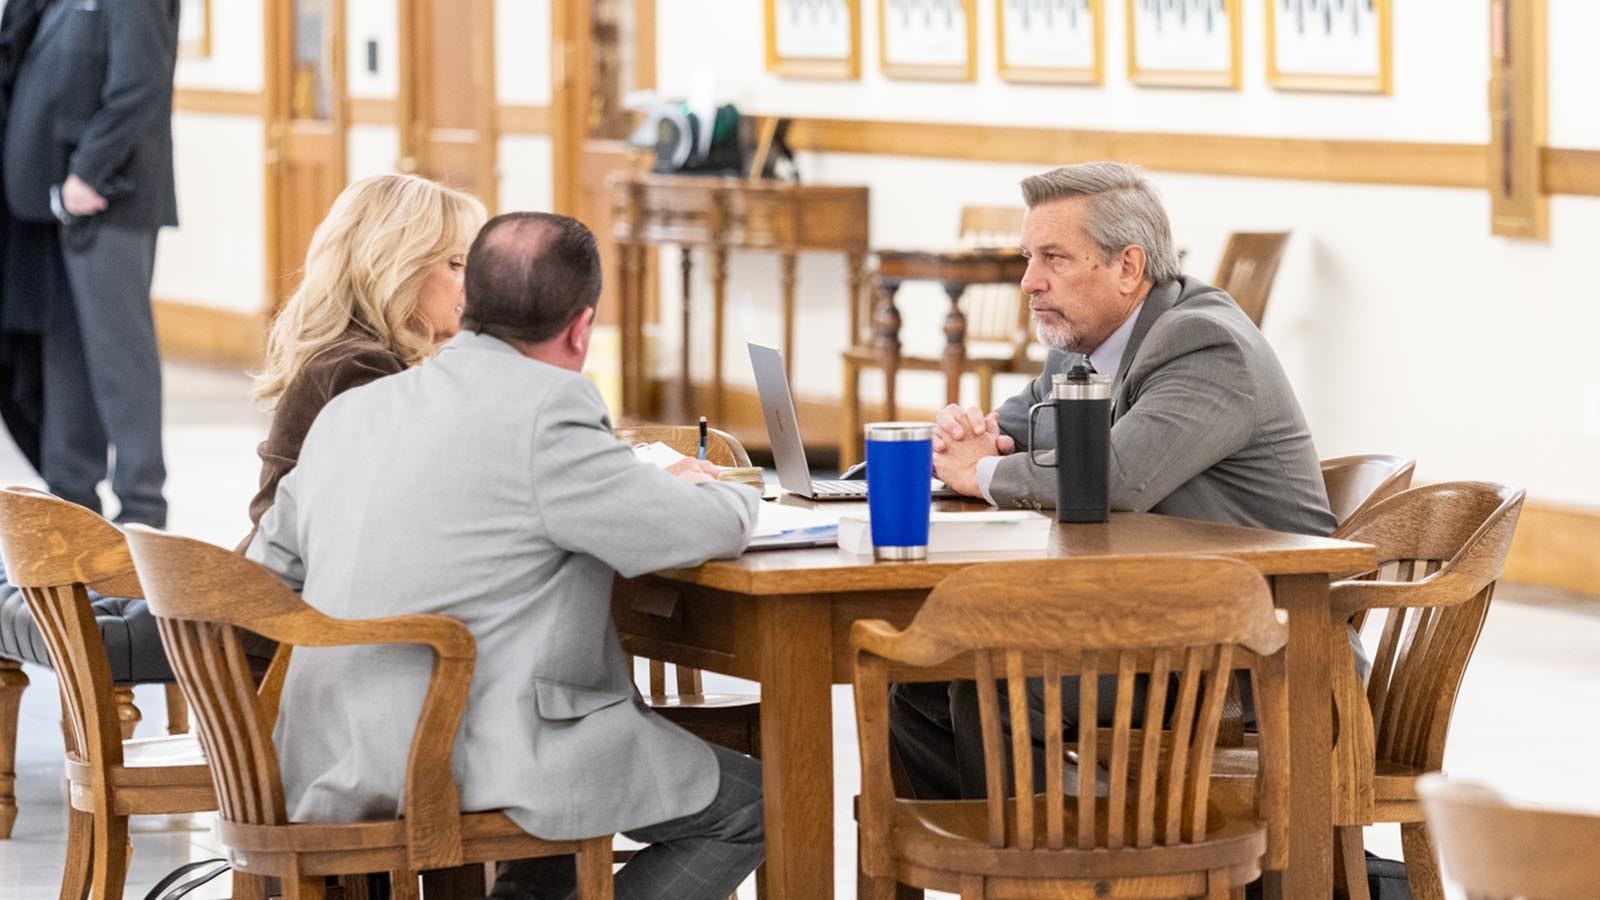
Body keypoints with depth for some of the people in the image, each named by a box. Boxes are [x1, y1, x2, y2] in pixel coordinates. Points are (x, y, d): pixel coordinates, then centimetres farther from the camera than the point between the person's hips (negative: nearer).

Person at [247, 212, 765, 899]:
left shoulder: (349, 412, 9)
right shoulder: (547, 412, -13)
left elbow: (269, 568, 20)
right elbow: (716, 530, -10)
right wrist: (706, 488, 15)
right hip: (476, 775, -9)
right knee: (746, 805, 6)